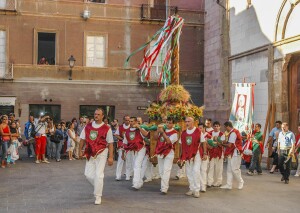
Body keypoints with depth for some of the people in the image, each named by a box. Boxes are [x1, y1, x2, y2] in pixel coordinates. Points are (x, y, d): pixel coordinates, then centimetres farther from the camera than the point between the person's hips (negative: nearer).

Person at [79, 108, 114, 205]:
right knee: (88, 174, 6)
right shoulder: (88, 126, 5)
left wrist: (110, 157, -10)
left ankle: (98, 197, 3)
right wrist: (80, 151, 6)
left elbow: (110, 143, -6)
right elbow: (82, 139, 12)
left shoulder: (107, 128, -6)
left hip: (101, 153, -4)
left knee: (98, 175, -8)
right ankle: (98, 187, 34)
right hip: (90, 154, 5)